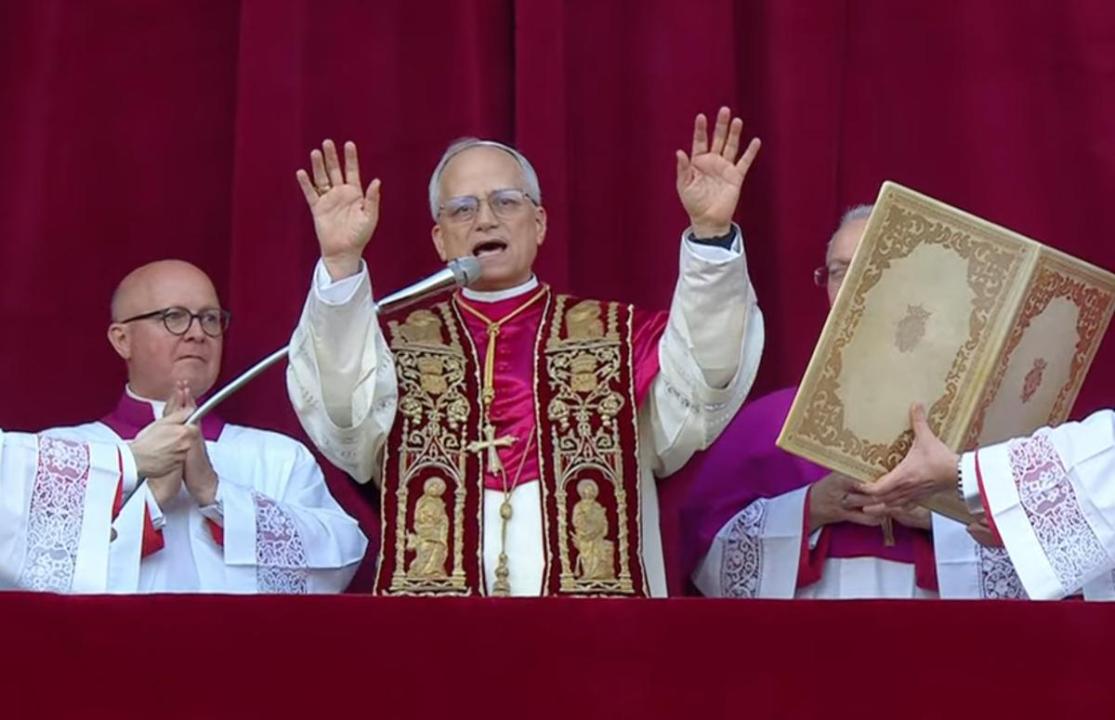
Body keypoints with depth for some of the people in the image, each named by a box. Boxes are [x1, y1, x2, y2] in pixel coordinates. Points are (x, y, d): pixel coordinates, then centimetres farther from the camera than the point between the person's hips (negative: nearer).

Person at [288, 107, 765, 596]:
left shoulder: (617, 338, 16)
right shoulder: (399, 342, 16)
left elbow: (702, 390, -1)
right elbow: (341, 414, -2)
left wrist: (710, 232, -11)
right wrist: (341, 264, -14)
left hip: (595, 586, 0)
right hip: (433, 584, 0)